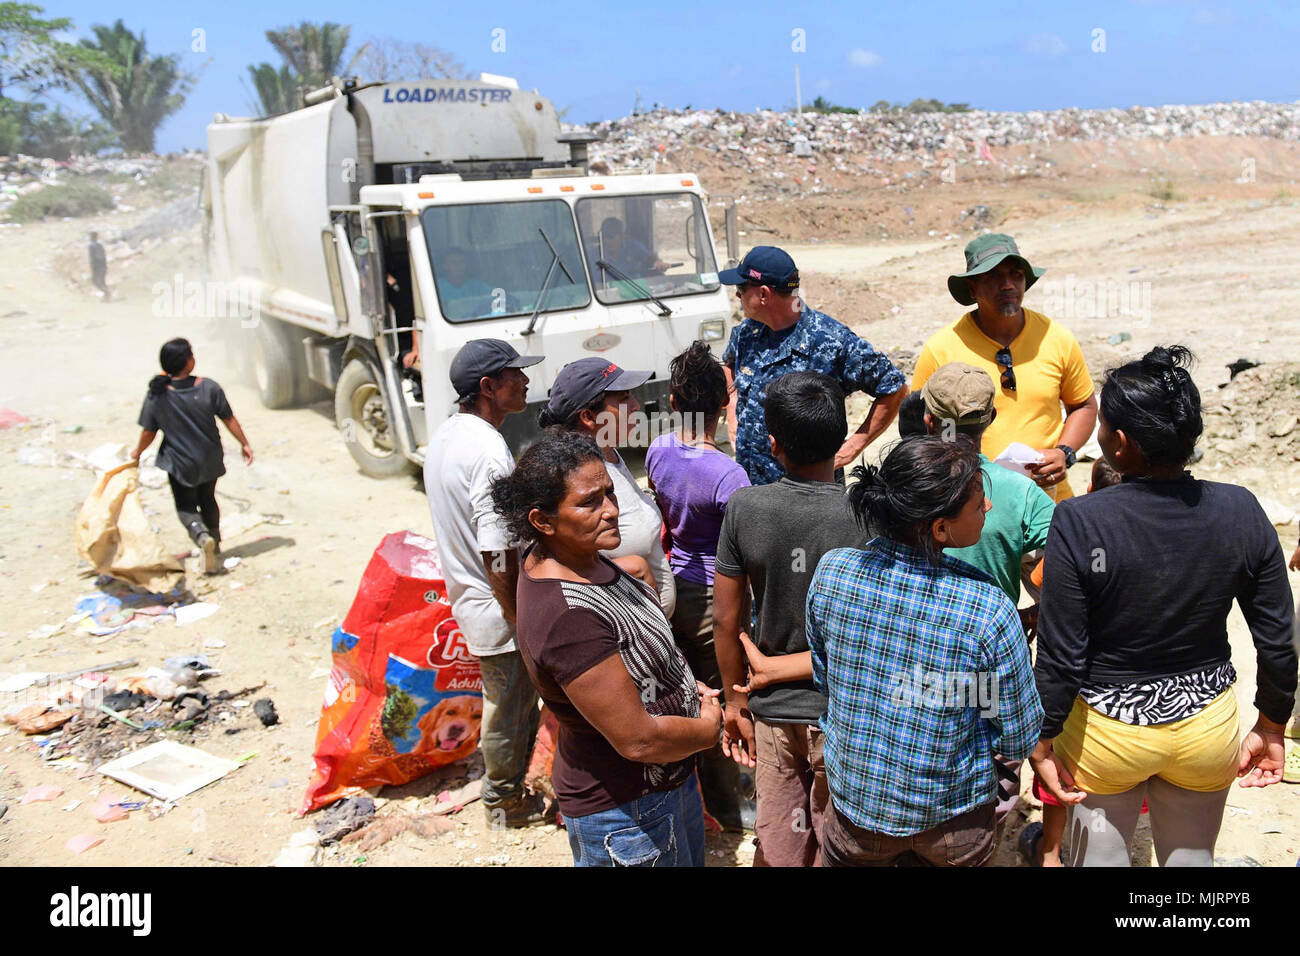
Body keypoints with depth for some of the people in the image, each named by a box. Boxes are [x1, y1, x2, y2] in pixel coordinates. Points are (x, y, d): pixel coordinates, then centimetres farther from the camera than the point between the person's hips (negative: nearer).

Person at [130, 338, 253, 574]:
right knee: (208, 500, 25)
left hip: (179, 463, -2)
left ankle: (201, 536, -16)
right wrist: (244, 444, 6)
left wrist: (137, 453, 10)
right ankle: (215, 542, 36)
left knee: (185, 506, 11)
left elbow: (148, 432, -9)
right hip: (210, 461, 2)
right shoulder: (209, 388, -15)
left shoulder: (157, 395, -16)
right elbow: (229, 419, -7)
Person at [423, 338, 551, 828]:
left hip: (466, 598, 9)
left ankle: (502, 790, 41)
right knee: (512, 712, 11)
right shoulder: (490, 453, -27)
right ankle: (506, 804, 30)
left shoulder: (444, 435, 3)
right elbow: (499, 558, -27)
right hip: (499, 610, -9)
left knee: (502, 703, 25)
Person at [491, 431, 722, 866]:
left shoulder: (574, 556, -5)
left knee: (690, 859, 27)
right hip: (625, 810, -9)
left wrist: (682, 686, 3)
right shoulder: (567, 617, -35)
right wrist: (708, 728, -11)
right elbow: (638, 740, -30)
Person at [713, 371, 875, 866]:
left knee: (776, 846, 19)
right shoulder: (865, 516, -19)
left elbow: (726, 620, -4)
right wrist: (784, 668, -7)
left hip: (772, 713, 2)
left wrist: (736, 701, 9)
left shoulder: (744, 507, -13)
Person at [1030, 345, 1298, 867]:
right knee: (1192, 857, 25)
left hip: (1105, 730, -3)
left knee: (1099, 857, 20)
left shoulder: (1078, 523, -24)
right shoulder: (1242, 511, -13)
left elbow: (1061, 656, -19)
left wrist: (1042, 742, -5)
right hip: (1209, 726, 3)